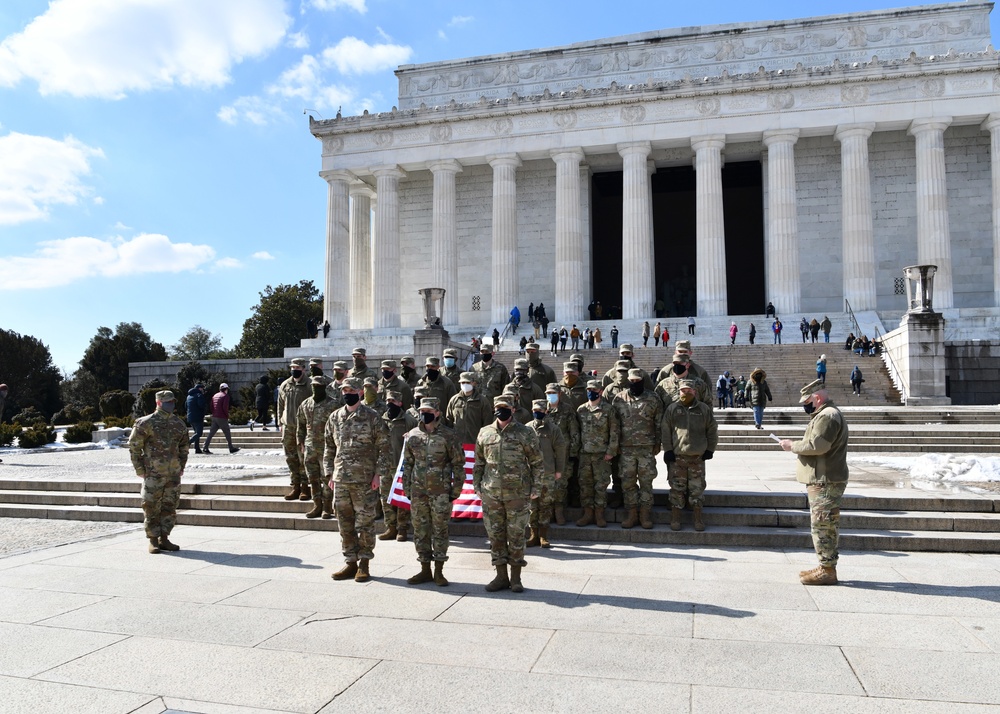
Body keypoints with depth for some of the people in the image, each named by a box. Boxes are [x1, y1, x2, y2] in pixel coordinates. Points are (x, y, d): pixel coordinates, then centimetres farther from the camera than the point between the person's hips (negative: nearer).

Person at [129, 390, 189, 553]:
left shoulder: (179, 424, 9)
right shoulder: (146, 423, -7)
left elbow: (184, 447, 20)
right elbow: (134, 446, -5)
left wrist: (182, 466, 13)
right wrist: (140, 470, -7)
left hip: (174, 474, 5)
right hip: (153, 473, -5)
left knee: (170, 507, 9)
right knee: (151, 508, 1)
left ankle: (164, 539, 19)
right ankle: (153, 540, 10)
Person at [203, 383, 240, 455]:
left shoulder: (215, 395, 16)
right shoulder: (225, 396, -7)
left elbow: (211, 407, 13)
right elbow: (225, 407, -17)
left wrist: (214, 414, 15)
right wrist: (227, 415, -6)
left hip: (214, 417, 7)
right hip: (222, 418, -7)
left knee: (211, 432, 5)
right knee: (227, 433, 2)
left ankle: (205, 448, -2)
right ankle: (231, 448, 8)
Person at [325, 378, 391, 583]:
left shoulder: (372, 417, -4)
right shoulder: (335, 417, 10)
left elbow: (383, 447, -4)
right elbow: (330, 447, 16)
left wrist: (378, 474, -10)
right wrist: (330, 474, 10)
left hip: (364, 479, -5)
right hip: (341, 479, 5)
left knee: (365, 522, 2)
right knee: (345, 523, 10)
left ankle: (364, 563, 13)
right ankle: (350, 562, 21)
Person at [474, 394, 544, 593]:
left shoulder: (525, 433, -1)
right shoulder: (485, 433, 9)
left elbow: (537, 462, 1)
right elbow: (479, 463, 15)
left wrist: (535, 487, -4)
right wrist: (477, 485, 9)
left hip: (517, 493, -3)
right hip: (491, 493, 3)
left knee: (516, 535, 4)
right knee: (495, 535, 9)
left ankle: (516, 578, 16)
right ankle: (501, 576, 20)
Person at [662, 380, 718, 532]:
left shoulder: (704, 409, 5)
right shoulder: (672, 409, 3)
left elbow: (712, 430, 10)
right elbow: (665, 431, 3)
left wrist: (710, 449, 5)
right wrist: (668, 450, -3)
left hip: (698, 457, 1)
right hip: (677, 456, -1)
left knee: (697, 489, 5)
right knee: (677, 489, 3)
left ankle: (698, 519, 15)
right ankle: (675, 519, 12)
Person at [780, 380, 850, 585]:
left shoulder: (827, 416, -16)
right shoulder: (826, 414, 20)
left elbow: (816, 445, -24)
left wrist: (792, 445, -11)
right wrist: (796, 445, 10)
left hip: (825, 482, -11)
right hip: (824, 480, 11)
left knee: (822, 525, -6)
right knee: (826, 526, 15)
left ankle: (827, 570, -1)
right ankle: (827, 567, 22)